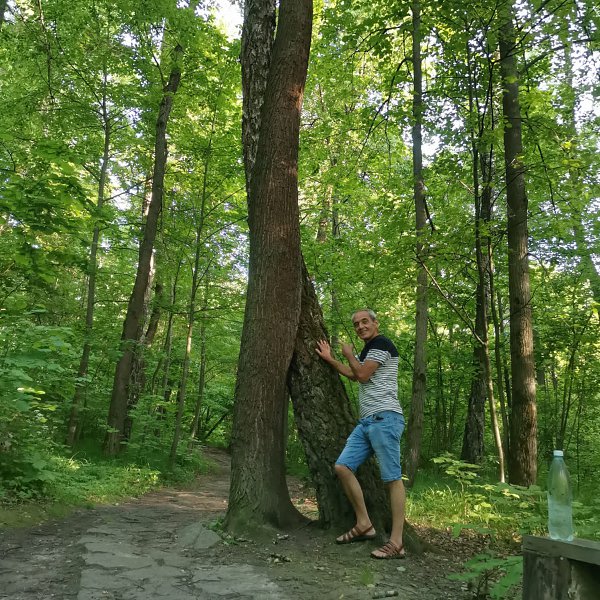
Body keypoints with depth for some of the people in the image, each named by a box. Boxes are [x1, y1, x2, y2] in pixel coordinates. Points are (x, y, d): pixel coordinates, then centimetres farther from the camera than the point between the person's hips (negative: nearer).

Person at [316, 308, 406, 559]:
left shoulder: (381, 343, -4)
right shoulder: (367, 350, 25)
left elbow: (362, 374, -12)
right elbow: (353, 375, 39)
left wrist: (349, 354, 6)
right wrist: (329, 359, 37)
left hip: (384, 418, -10)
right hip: (366, 422, 10)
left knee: (392, 478, -9)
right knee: (342, 467, 2)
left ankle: (397, 543, -7)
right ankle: (364, 524, 9)